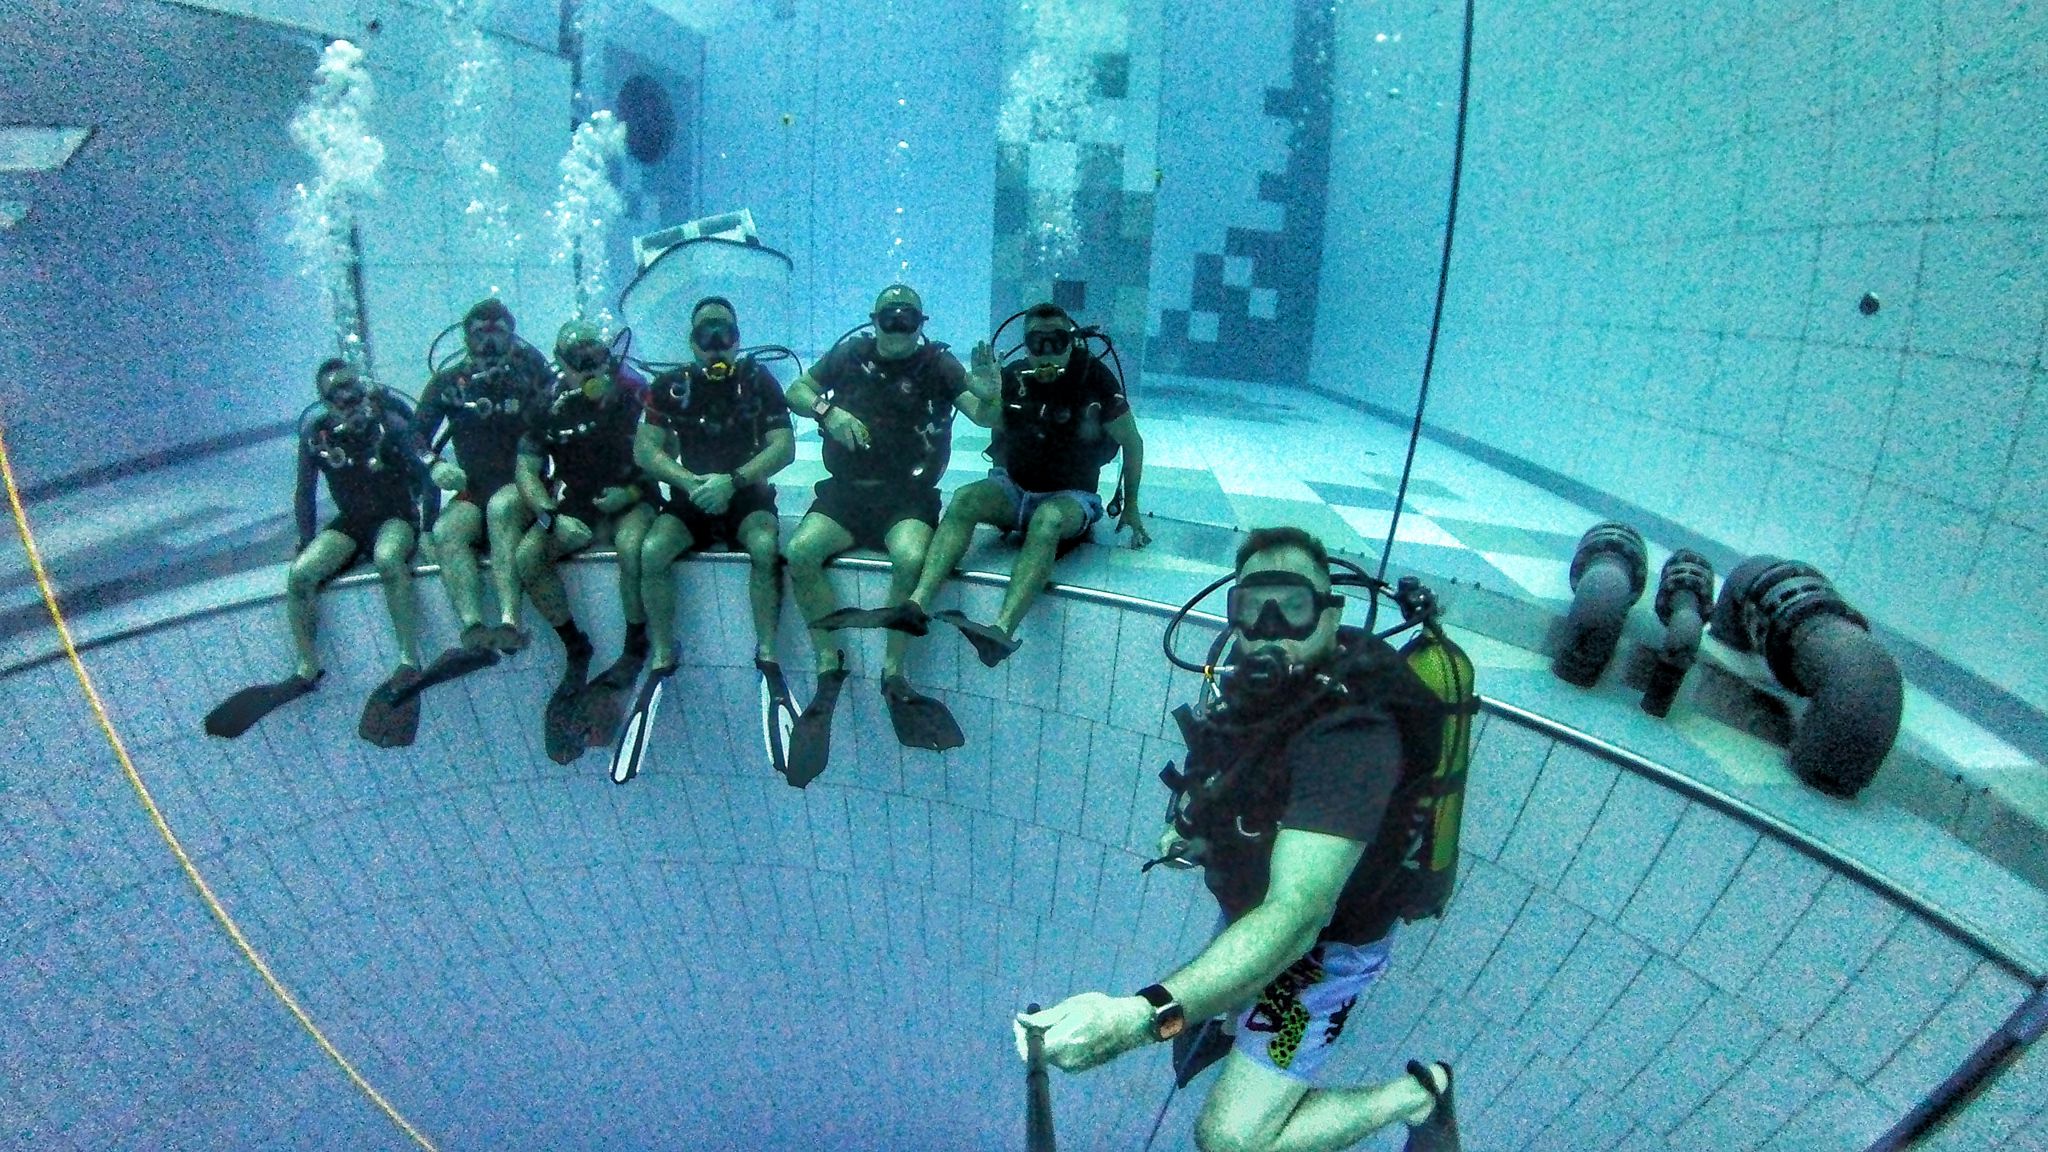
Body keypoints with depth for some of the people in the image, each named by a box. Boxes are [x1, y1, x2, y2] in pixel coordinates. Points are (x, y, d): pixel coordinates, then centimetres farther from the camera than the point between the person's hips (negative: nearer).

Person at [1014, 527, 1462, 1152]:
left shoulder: (1351, 736, -38)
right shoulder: (1274, 680, -13)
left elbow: (1294, 917, -48)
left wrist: (1141, 1016, -59)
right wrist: (1197, 830, -1)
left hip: (1322, 940, -7)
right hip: (1257, 903, 7)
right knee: (1208, 1000, 30)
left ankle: (1416, 1094, 12)